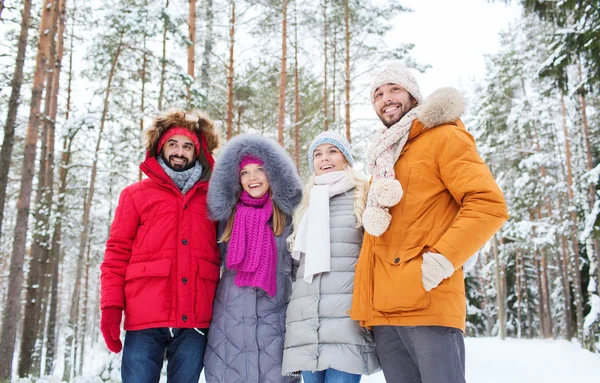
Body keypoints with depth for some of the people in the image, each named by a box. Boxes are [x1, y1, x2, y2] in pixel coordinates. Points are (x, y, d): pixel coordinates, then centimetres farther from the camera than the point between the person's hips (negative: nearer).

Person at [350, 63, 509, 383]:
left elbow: (489, 203, -9)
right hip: (382, 310, 7)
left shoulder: (443, 137, 2)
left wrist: (442, 258, -18)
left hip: (430, 304, -7)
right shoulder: (381, 160, 23)